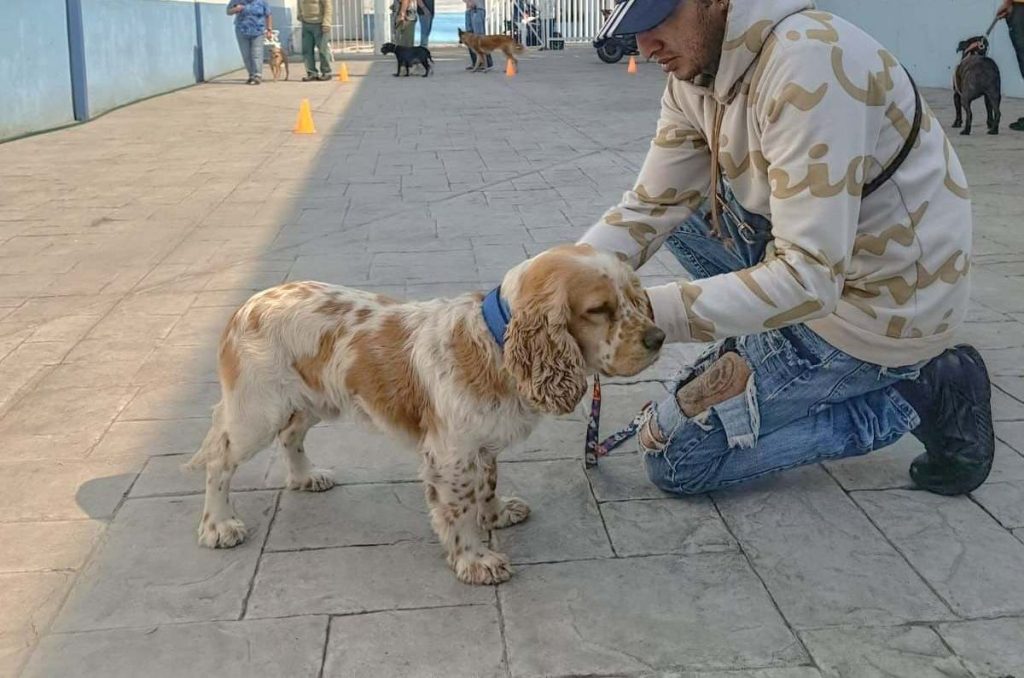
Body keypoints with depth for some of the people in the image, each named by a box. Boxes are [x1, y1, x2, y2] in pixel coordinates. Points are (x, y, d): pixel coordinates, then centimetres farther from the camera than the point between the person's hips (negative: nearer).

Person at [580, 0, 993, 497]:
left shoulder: (807, 63, -29)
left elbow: (810, 278, -32)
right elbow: (649, 208, -1)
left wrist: (648, 311, -34)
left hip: (880, 303, -8)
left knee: (673, 457, -3)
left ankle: (916, 396, 1)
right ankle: (763, 359, 14)